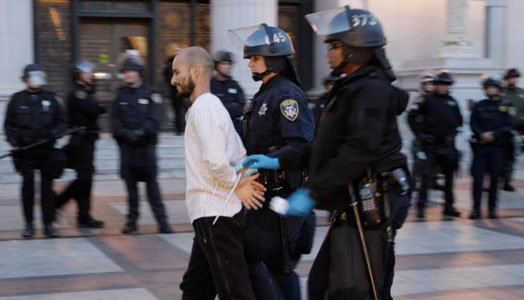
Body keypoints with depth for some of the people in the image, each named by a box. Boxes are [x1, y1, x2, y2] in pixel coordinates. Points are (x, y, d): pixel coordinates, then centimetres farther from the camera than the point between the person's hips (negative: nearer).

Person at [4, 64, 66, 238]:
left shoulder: (49, 99, 9)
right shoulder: (17, 99, 7)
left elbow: (61, 122, 15)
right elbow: (8, 125, 11)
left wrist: (54, 133, -6)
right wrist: (13, 141, -4)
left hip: (47, 151, 1)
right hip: (25, 150, -1)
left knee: (47, 186, 1)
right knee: (28, 184, 0)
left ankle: (49, 224, 6)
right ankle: (29, 224, 9)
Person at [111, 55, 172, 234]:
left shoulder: (150, 95, 2)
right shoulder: (121, 95, 10)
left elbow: (153, 119, -7)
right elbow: (115, 120, 4)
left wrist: (140, 132, -21)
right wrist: (126, 133, -13)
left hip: (146, 144, -3)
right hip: (127, 145, 3)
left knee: (151, 183, -3)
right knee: (130, 184, 6)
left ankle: (162, 221, 0)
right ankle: (132, 221, 13)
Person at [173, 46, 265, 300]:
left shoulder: (204, 107, -14)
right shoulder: (211, 104, 18)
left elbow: (215, 162, -25)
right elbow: (241, 156, 22)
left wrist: (236, 183, -9)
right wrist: (239, 183, 6)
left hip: (214, 214, -10)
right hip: (210, 213, 10)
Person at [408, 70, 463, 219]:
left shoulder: (452, 102, 9)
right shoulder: (428, 100, -3)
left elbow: (458, 120, 23)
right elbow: (412, 116, -1)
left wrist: (453, 132, 11)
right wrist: (419, 133, -4)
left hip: (447, 144, 4)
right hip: (430, 144, -4)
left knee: (449, 176, 8)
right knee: (426, 175, -9)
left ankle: (449, 206, 18)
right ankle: (421, 205, -3)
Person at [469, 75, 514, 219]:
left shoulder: (506, 106, 4)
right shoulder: (480, 106, 11)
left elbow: (507, 127, -4)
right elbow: (473, 124, 3)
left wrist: (493, 135, -15)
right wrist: (482, 134, -15)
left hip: (497, 146, -2)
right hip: (480, 146, 2)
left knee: (494, 177, 1)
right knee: (477, 176, -4)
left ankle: (492, 208, 9)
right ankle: (476, 208, 0)